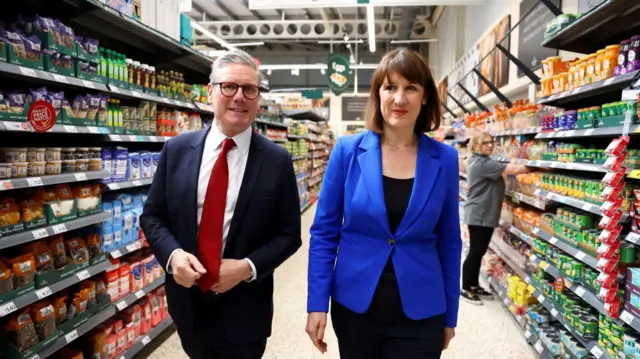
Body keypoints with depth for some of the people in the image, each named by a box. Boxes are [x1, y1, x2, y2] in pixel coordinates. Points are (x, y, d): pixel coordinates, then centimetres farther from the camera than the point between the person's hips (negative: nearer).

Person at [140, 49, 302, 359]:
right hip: (187, 299, 3)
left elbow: (289, 234, -5)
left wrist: (248, 267, -19)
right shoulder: (176, 150, -2)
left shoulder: (277, 161, -8)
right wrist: (172, 254, -15)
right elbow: (152, 216, 3)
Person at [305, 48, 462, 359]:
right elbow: (324, 231, -3)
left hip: (420, 314, 0)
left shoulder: (444, 159, -3)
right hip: (353, 307, 0)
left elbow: (449, 242, 3)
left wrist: (450, 315, 7)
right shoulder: (348, 150, -6)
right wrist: (317, 302, -7)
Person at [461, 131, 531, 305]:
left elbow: (504, 169, 13)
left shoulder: (479, 161, 15)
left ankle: (474, 286, 26)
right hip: (479, 215, -10)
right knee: (475, 252, -2)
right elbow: (513, 170, -22)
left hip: (484, 214, 10)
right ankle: (466, 289, 7)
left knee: (479, 252, 15)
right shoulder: (482, 163, -19)